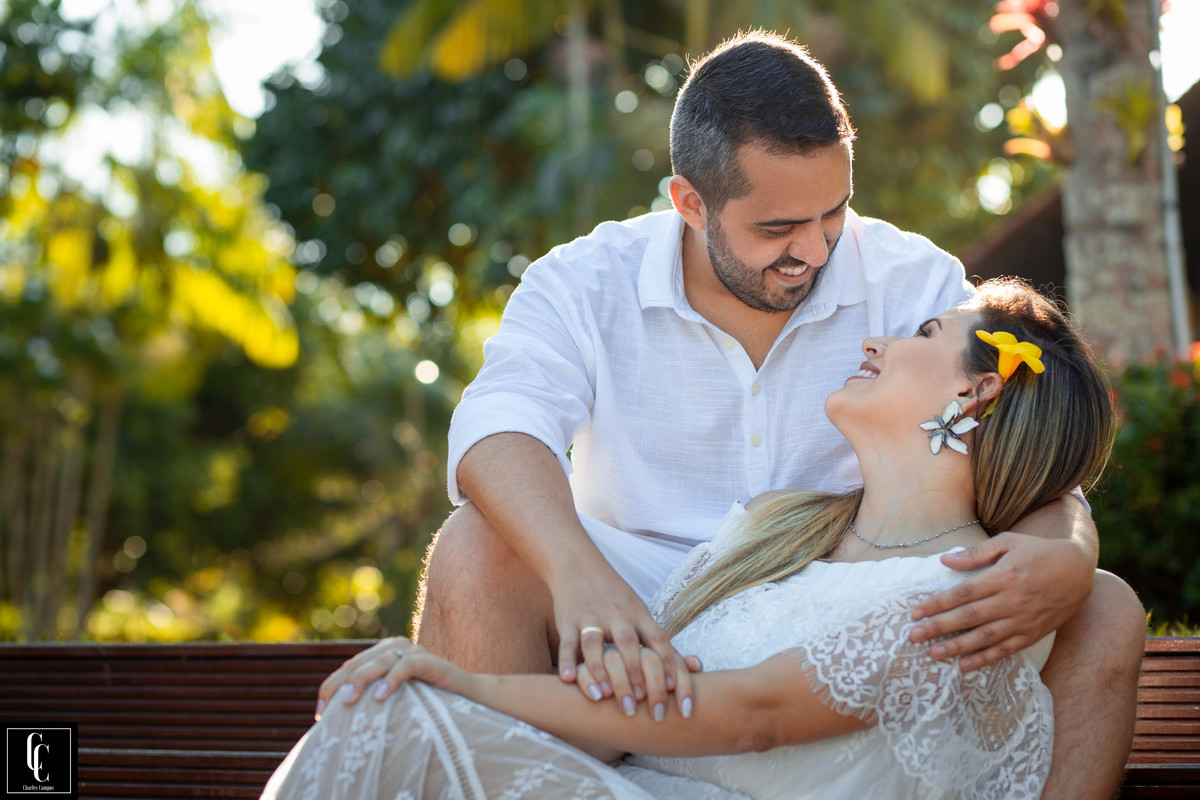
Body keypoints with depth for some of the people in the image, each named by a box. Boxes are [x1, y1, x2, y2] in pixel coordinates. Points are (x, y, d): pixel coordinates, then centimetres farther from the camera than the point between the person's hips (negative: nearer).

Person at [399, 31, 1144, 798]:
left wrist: (1065, 561, -35)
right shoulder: (585, 286, -5)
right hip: (649, 634, -1)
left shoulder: (918, 286, -1)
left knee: (1106, 615, -18)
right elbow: (499, 434, -24)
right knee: (477, 550, -29)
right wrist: (577, 575, -47)